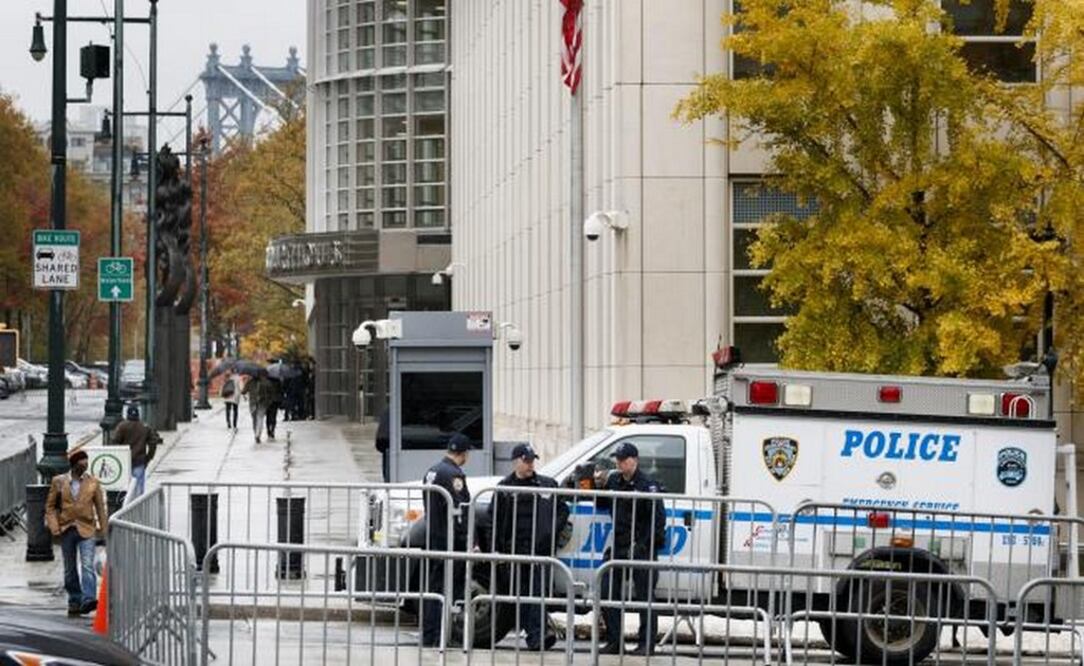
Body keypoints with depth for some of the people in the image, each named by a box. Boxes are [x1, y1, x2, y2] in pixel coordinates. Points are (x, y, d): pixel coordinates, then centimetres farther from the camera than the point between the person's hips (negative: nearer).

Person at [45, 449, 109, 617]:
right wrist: (54, 527, -6)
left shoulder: (93, 483, 3)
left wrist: (103, 529, 5)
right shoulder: (59, 482, 3)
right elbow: (50, 506, 5)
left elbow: (100, 507, 8)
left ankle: (88, 600, -25)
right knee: (70, 570, 10)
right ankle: (74, 601, 20)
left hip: (86, 530, -2)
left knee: (87, 566, -16)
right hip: (67, 530, 2)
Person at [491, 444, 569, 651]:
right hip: (515, 550, 1)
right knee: (521, 593, 4)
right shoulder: (504, 488, 8)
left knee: (538, 591, -13)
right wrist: (498, 550, -2)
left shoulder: (548, 485, 11)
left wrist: (554, 530, 1)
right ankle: (533, 636, 12)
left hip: (540, 548, -1)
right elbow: (495, 521, 6)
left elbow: (563, 510, 18)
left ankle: (538, 636, -22)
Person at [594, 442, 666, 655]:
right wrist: (599, 486, 1)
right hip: (618, 548, 7)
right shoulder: (614, 480, 11)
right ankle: (614, 642, 13)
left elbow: (658, 518, -13)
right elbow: (602, 505, 20)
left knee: (644, 596, -1)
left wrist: (644, 545, -19)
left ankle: (647, 644, 3)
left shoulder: (647, 485, -10)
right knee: (608, 594, 5)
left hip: (641, 549, -7)